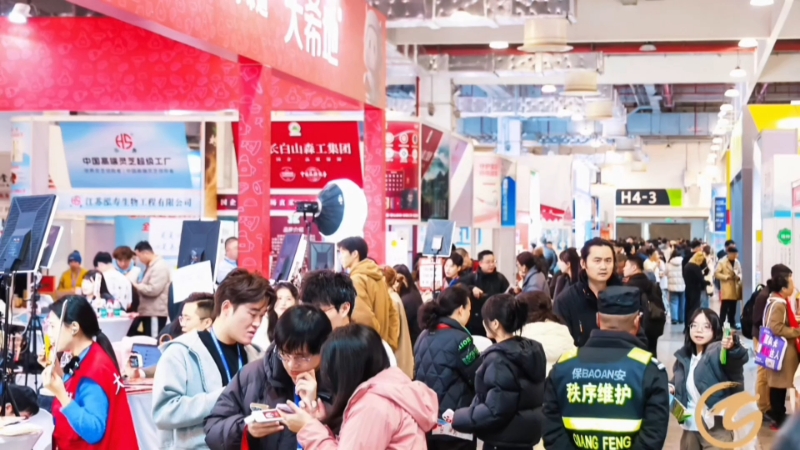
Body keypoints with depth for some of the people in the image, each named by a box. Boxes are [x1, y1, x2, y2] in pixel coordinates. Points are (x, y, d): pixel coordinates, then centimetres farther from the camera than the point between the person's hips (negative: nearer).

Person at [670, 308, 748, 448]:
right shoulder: (684, 356, 7)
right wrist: (672, 388, 2)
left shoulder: (718, 352, -14)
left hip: (716, 429, -7)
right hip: (690, 427, 7)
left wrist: (733, 347, -58)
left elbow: (740, 357, -37)